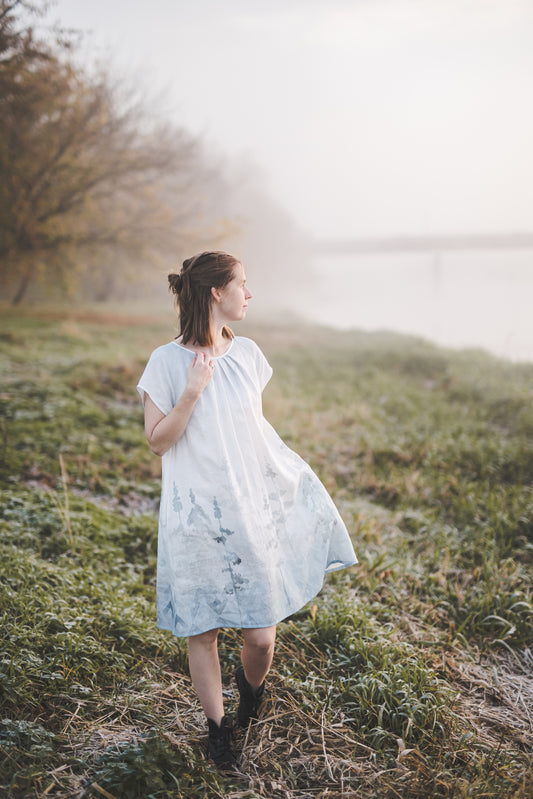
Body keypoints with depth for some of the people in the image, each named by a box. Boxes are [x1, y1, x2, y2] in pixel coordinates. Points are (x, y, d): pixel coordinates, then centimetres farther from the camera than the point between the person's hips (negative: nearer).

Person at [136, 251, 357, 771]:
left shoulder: (247, 353, 6)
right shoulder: (167, 362, -8)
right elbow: (157, 441, -7)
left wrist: (295, 480, 17)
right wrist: (191, 392, -19)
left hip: (251, 510, 3)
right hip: (196, 516, -3)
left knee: (261, 635, 4)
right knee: (202, 630, 8)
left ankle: (251, 687, 38)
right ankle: (216, 728, 29)